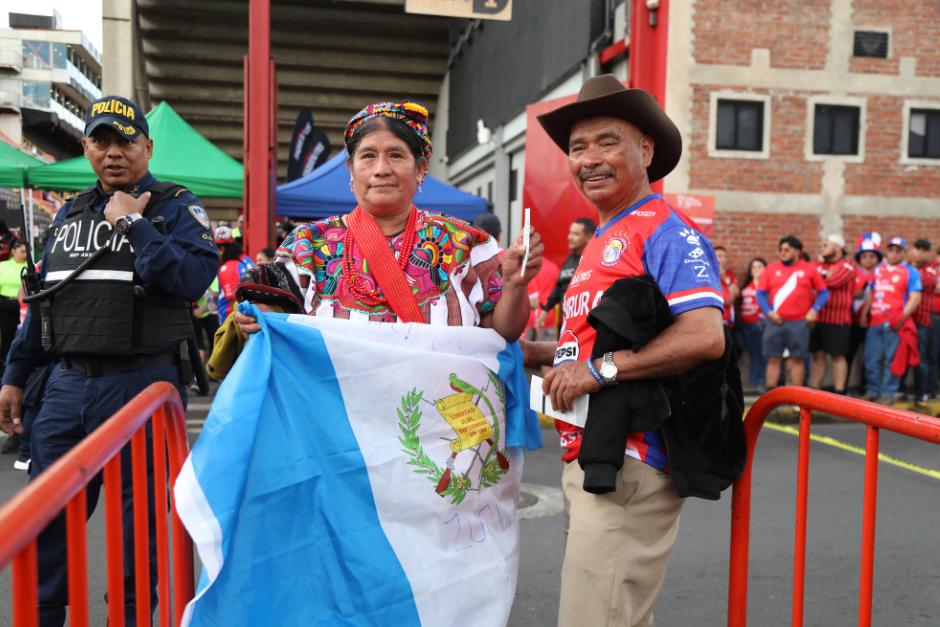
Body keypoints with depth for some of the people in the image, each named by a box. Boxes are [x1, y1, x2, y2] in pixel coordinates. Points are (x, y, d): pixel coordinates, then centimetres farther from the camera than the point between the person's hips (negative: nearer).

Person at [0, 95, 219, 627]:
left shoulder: (177, 208, -1)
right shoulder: (71, 213, 16)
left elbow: (194, 279, -19)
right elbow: (43, 299, 19)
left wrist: (132, 223, -15)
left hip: (143, 383, -5)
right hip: (68, 383, 5)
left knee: (138, 516, 7)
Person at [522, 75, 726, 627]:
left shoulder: (667, 233, -11)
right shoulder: (601, 244, 19)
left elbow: (704, 337, -23)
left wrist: (600, 368, -23)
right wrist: (533, 352, 11)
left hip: (628, 465, -10)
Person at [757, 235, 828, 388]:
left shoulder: (809, 269, 5)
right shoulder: (771, 268, 7)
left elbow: (823, 292, 8)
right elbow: (760, 293, 6)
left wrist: (814, 310, -6)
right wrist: (768, 312, -7)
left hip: (799, 323, -1)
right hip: (775, 322, 1)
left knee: (797, 359, 5)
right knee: (773, 359, 3)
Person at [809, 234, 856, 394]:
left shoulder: (847, 266, -3)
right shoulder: (819, 266, 18)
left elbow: (832, 281, -18)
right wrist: (825, 276, -8)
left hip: (838, 319, -6)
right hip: (817, 317, 6)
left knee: (838, 356, 0)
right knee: (818, 355, 9)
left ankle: (839, 393, 4)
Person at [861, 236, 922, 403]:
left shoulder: (910, 272, 0)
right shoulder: (878, 269, 16)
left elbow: (915, 298, -8)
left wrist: (902, 317, -17)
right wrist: (864, 313, 12)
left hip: (894, 325, -5)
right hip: (874, 322, 5)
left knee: (891, 360, 0)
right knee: (871, 359, 8)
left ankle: (888, 393, 8)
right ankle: (873, 391, 19)